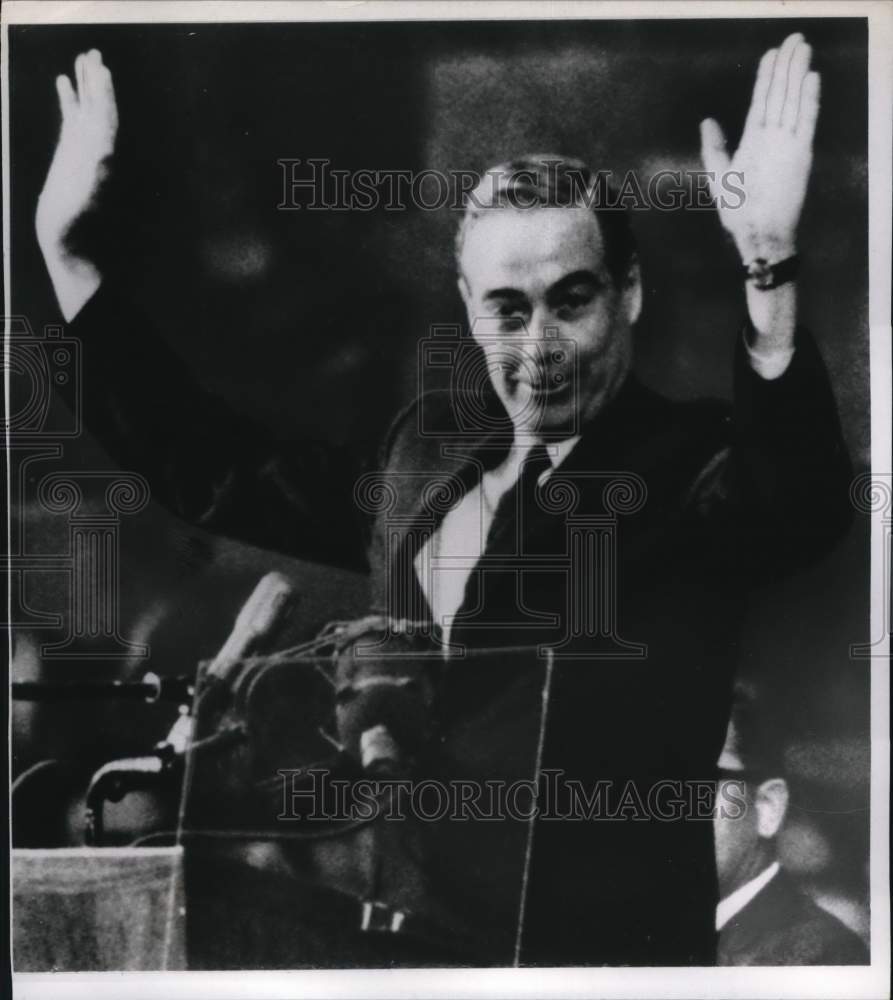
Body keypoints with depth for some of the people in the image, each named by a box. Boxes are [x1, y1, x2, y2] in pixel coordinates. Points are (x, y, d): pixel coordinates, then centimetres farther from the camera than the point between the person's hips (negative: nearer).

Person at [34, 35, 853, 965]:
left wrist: (767, 265, -42)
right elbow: (214, 468, 14)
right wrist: (64, 249, 14)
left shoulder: (691, 458, -8)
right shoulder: (430, 446, 8)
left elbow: (801, 506, -29)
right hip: (404, 915, 5)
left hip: (596, 939, -4)